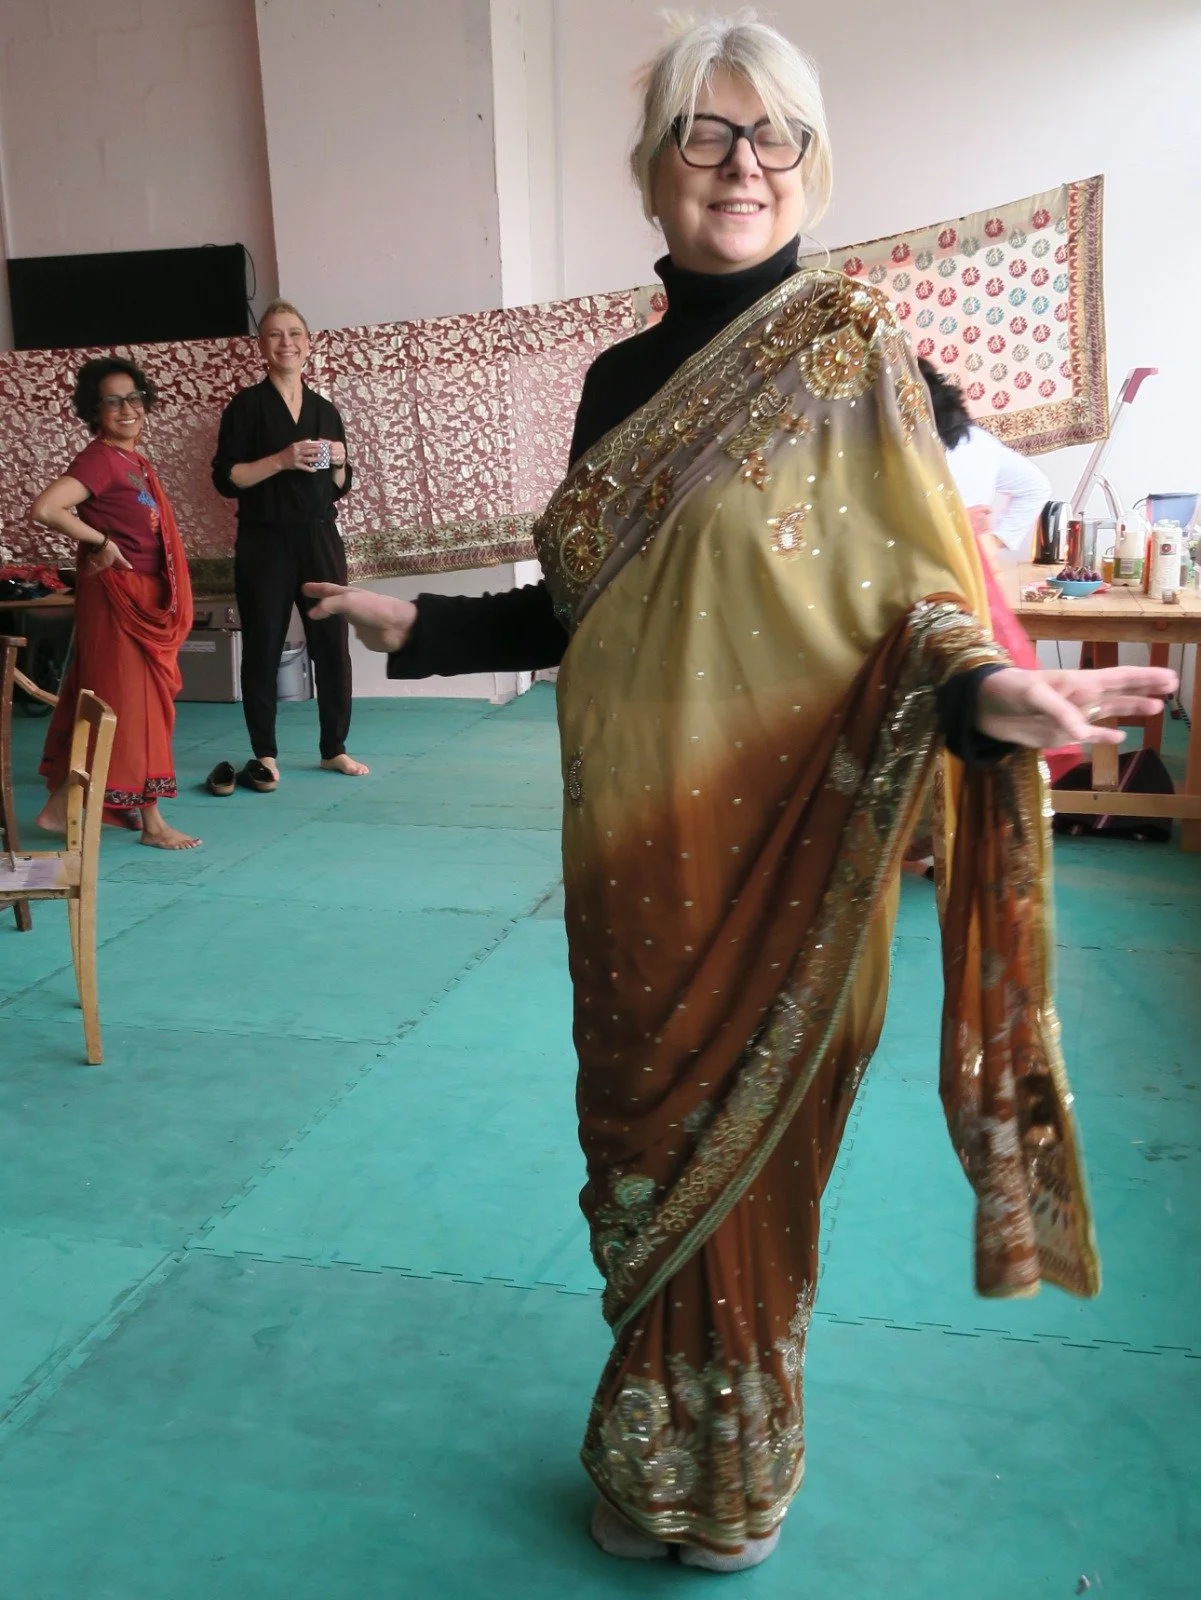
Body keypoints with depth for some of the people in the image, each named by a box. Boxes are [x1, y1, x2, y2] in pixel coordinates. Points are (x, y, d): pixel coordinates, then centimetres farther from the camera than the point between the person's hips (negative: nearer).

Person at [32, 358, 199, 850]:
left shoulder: (136, 459, 13)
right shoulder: (99, 459, -15)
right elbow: (44, 509, -27)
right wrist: (100, 543, -16)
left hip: (145, 596, 9)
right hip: (116, 595, -9)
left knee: (98, 701, 14)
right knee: (130, 702, -4)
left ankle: (62, 806, 23)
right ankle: (151, 821, 3)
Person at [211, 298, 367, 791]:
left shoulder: (326, 410, 12)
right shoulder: (246, 406, -2)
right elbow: (226, 479, -9)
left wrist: (338, 464, -4)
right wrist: (282, 460, -18)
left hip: (320, 539, 4)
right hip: (264, 543, -4)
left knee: (332, 643, 4)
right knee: (263, 647, 1)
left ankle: (334, 748, 17)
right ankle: (264, 754, 10)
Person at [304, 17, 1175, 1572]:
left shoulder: (849, 347, -6)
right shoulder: (620, 378, 10)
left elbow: (912, 596, -12)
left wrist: (983, 690, -32)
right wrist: (420, 626, 12)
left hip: (782, 838, -5)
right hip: (635, 835, 5)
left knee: (745, 1147, 8)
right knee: (645, 1132, 15)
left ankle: (731, 1486, 35)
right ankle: (652, 1456, 39)